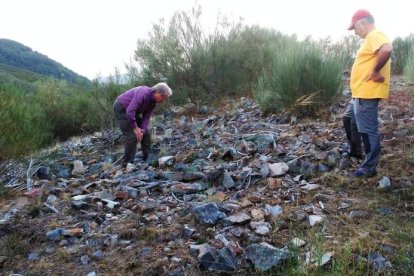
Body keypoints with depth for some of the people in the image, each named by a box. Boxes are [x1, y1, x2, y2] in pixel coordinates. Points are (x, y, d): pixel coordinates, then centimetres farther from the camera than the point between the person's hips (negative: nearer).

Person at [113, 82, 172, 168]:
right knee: (132, 136, -17)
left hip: (132, 111, 9)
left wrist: (142, 131, -15)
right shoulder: (143, 93, -31)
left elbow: (146, 117, -1)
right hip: (121, 109, -9)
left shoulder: (153, 102, -3)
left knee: (146, 134, 6)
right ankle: (127, 164, -6)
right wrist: (135, 128, -26)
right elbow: (130, 111, -35)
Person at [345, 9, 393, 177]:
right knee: (350, 121, 23)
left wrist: (375, 71, -25)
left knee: (368, 131, -4)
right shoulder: (371, 38, 19)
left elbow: (387, 50, -34)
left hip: (367, 94, -11)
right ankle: (355, 153, 37)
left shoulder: (375, 35, -14)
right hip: (361, 93, 11)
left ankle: (369, 168, 6)